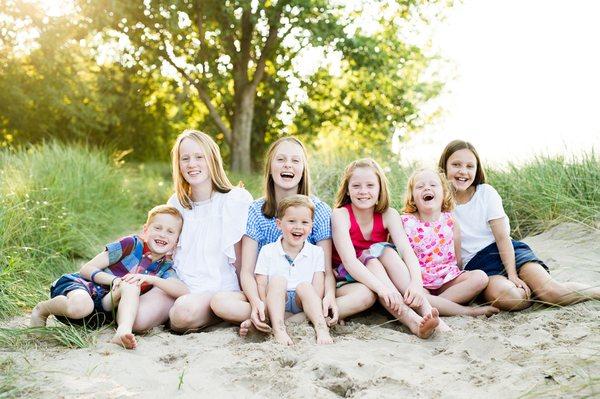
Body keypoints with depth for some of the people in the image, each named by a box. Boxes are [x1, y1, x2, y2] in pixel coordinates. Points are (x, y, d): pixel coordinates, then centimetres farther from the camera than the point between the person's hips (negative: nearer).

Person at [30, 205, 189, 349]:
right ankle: (41, 309, -7)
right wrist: (115, 280, -24)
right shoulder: (132, 243, -8)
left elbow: (184, 291, -18)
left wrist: (148, 278, -26)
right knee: (80, 307, -37)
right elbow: (86, 269, -7)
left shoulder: (165, 267, 4)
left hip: (104, 310, 3)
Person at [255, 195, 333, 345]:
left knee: (304, 285, -27)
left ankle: (321, 327, -39)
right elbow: (261, 284, -4)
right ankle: (279, 329, -39)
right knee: (277, 279, -26)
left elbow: (318, 287, -5)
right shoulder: (267, 251, 3)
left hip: (303, 300, 0)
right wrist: (264, 309, -21)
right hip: (276, 301, 0)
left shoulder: (316, 252, 5)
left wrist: (313, 308, -23)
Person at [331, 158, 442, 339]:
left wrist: (416, 283, -43)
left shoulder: (389, 215, -8)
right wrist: (381, 288, -46)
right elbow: (349, 260, -32)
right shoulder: (340, 215, -19)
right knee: (372, 262, -31)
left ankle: (426, 310, -38)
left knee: (386, 251, -26)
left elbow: (407, 251, -23)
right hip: (348, 277, -3)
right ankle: (413, 322, -48)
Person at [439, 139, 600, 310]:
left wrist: (513, 275, -15)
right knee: (507, 296, -34)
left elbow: (502, 237, -6)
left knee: (552, 291, -21)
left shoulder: (486, 192, -1)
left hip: (506, 252, 1)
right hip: (476, 263, -1)